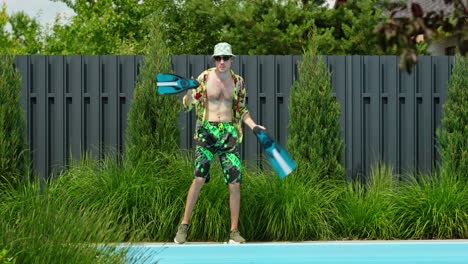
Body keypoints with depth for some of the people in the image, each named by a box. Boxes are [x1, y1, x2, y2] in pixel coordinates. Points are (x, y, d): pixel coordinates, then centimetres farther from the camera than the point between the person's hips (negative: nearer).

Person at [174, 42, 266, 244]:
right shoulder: (204, 78, 1)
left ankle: (234, 231, 7)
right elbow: (187, 106, 2)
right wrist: (189, 91, -18)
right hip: (207, 131, -2)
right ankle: (184, 226, -4)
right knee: (199, 178, -15)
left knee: (235, 183, -4)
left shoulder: (238, 82, 10)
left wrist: (252, 125, 4)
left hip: (229, 133, 3)